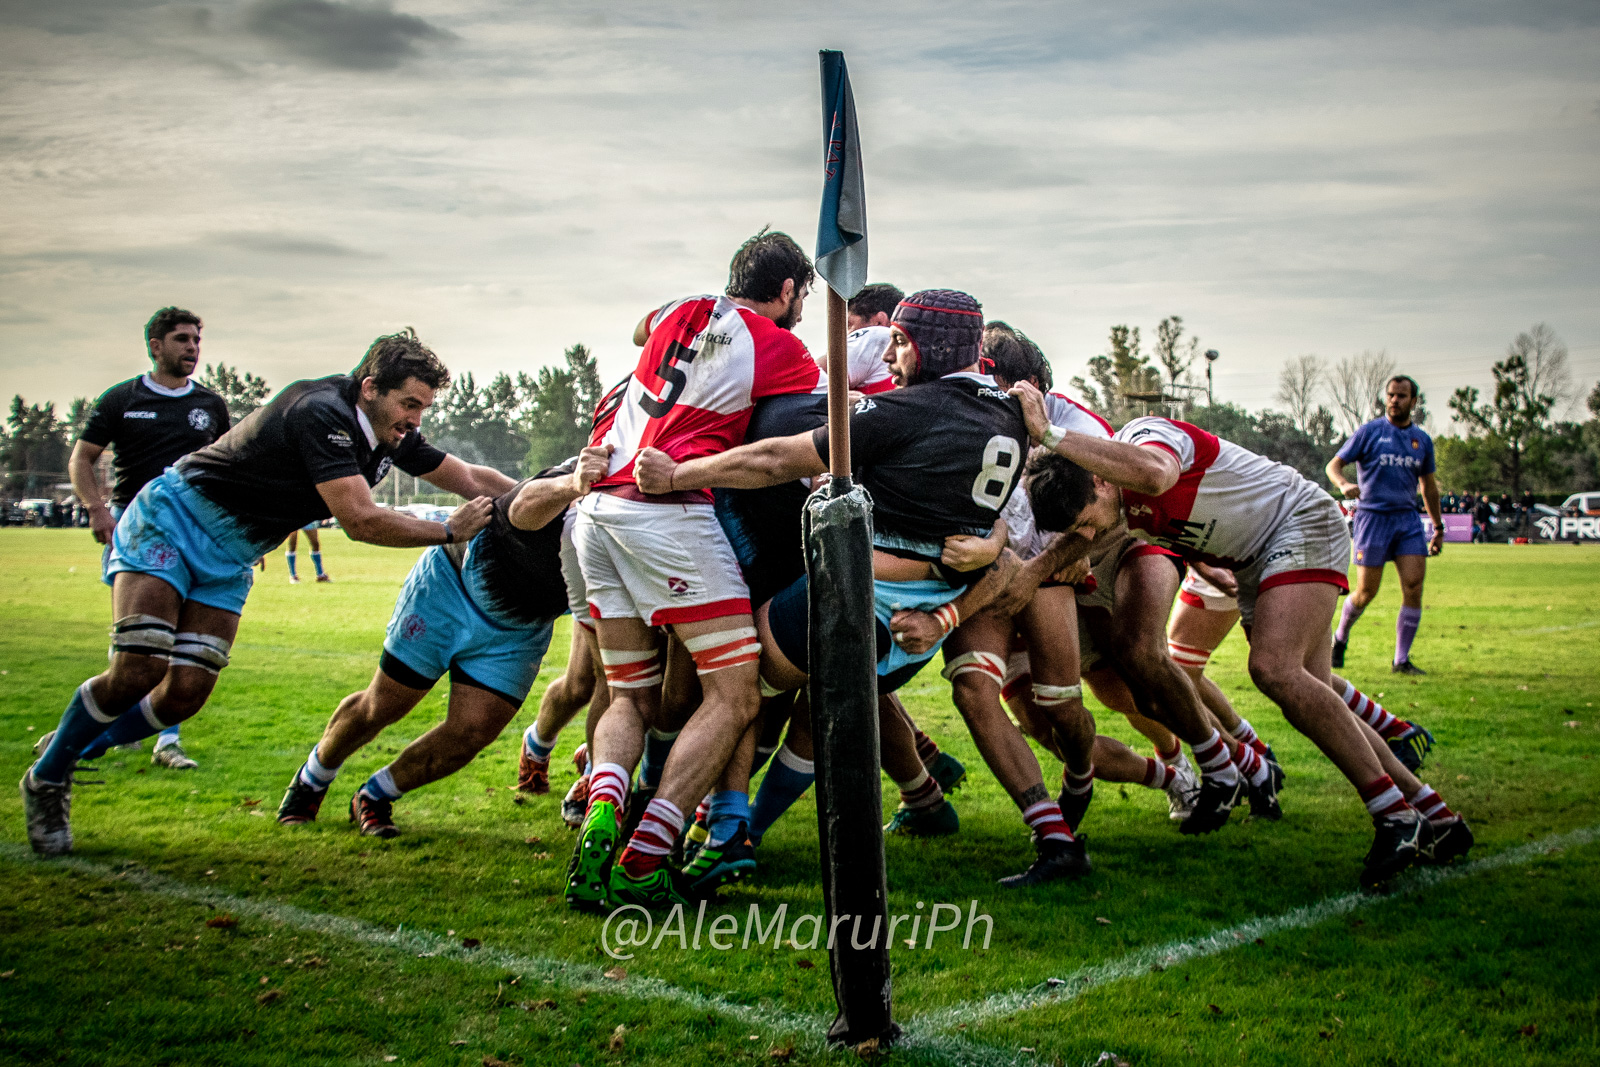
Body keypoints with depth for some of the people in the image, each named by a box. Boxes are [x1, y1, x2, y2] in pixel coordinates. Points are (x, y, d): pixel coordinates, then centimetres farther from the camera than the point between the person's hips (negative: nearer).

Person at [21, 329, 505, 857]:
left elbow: (469, 478, 12)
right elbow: (360, 520, -31)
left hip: (229, 561, 8)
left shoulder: (393, 435, -1)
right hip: (169, 521, -8)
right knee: (137, 672, -19)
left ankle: (74, 745, 22)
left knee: (186, 694, -4)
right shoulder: (323, 412, -28)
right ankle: (46, 778, 6)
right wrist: (449, 531, -21)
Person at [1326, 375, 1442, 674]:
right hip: (1372, 516, -4)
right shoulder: (1369, 432, 0)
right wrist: (1344, 484, -24)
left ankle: (1402, 660, -1)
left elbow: (1429, 486, 22)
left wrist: (1438, 528, 21)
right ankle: (1340, 636, 28)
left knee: (1414, 585, -9)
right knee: (1366, 591, -1)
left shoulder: (1422, 439, 13)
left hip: (1408, 518, 4)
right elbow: (1333, 465, -1)